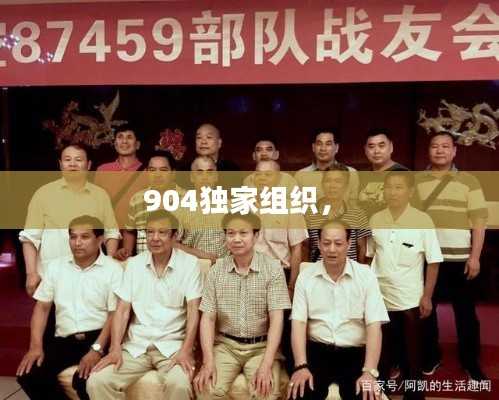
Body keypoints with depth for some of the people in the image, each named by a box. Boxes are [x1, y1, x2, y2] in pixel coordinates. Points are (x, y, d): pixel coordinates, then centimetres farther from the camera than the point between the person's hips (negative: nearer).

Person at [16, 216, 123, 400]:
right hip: (64, 339, 5)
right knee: (28, 375, -17)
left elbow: (115, 314, -7)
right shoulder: (56, 266, 9)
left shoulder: (113, 269, -4)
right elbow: (42, 307, 10)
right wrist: (36, 345, -3)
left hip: (97, 337, -4)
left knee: (84, 380, -30)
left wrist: (97, 349, -19)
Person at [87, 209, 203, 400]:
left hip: (173, 344, -3)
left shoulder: (190, 263, -4)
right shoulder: (134, 263, 6)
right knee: (97, 382, -18)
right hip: (137, 344, 3)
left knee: (179, 384, -32)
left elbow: (193, 310, -9)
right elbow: (122, 309, 4)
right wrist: (115, 349, -8)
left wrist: (186, 350, -20)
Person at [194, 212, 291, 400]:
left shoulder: (273, 270, -8)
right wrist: (208, 361, -15)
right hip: (225, 345, 2)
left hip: (261, 346, -1)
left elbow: (277, 318, -12)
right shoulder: (216, 271, -1)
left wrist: (266, 365, -21)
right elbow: (208, 318, -2)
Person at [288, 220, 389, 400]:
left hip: (355, 353, 0)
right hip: (317, 350, 0)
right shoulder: (305, 277, 1)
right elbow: (298, 323, -3)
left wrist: (370, 371, -19)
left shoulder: (366, 276, -2)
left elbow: (374, 326, -7)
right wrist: (301, 366, -17)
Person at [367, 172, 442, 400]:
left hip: (410, 300, -3)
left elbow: (433, 261, -7)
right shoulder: (375, 220, -1)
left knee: (411, 353, 12)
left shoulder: (422, 220, -11)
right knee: (380, 351, 17)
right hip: (379, 298, 3)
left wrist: (427, 297, -8)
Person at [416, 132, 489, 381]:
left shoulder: (469, 181, 3)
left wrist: (475, 257, -7)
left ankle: (470, 361, 25)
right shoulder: (415, 181, 6)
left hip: (459, 259, -1)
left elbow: (479, 220, -1)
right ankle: (430, 357, 28)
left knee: (465, 311, 8)